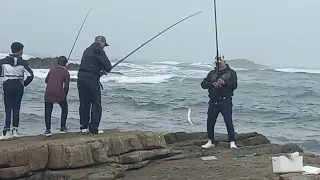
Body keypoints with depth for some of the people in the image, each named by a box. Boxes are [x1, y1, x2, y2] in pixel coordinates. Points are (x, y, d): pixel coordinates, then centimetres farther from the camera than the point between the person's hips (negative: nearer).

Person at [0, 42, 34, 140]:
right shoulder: (23, 62, -4)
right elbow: (30, 75, -9)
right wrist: (24, 84, 6)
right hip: (19, 87, 1)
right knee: (16, 109, 9)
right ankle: (15, 131, 10)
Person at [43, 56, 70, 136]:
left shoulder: (52, 69, 12)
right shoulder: (66, 72, 2)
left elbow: (46, 80, 17)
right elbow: (66, 86, -1)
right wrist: (65, 95, 13)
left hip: (49, 93, 3)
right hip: (59, 93, -2)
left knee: (48, 111, 13)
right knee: (64, 109, 20)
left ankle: (48, 130, 7)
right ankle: (63, 128, 18)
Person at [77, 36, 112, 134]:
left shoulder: (87, 50, 20)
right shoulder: (98, 50, -6)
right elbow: (108, 67, -11)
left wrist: (100, 70, 17)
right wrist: (104, 69, 11)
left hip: (81, 78, 8)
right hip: (91, 80, -8)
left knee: (84, 104, 13)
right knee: (96, 104, -1)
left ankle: (84, 127, 17)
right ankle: (93, 128, -4)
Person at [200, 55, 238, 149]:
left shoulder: (231, 72, 5)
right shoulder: (212, 73, 16)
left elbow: (234, 85, -8)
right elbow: (203, 84, 7)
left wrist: (224, 83, -21)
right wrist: (213, 84, -9)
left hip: (225, 101, -4)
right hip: (213, 101, 4)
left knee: (228, 121, -9)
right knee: (210, 122, 5)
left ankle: (232, 142, -3)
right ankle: (210, 142, 19)